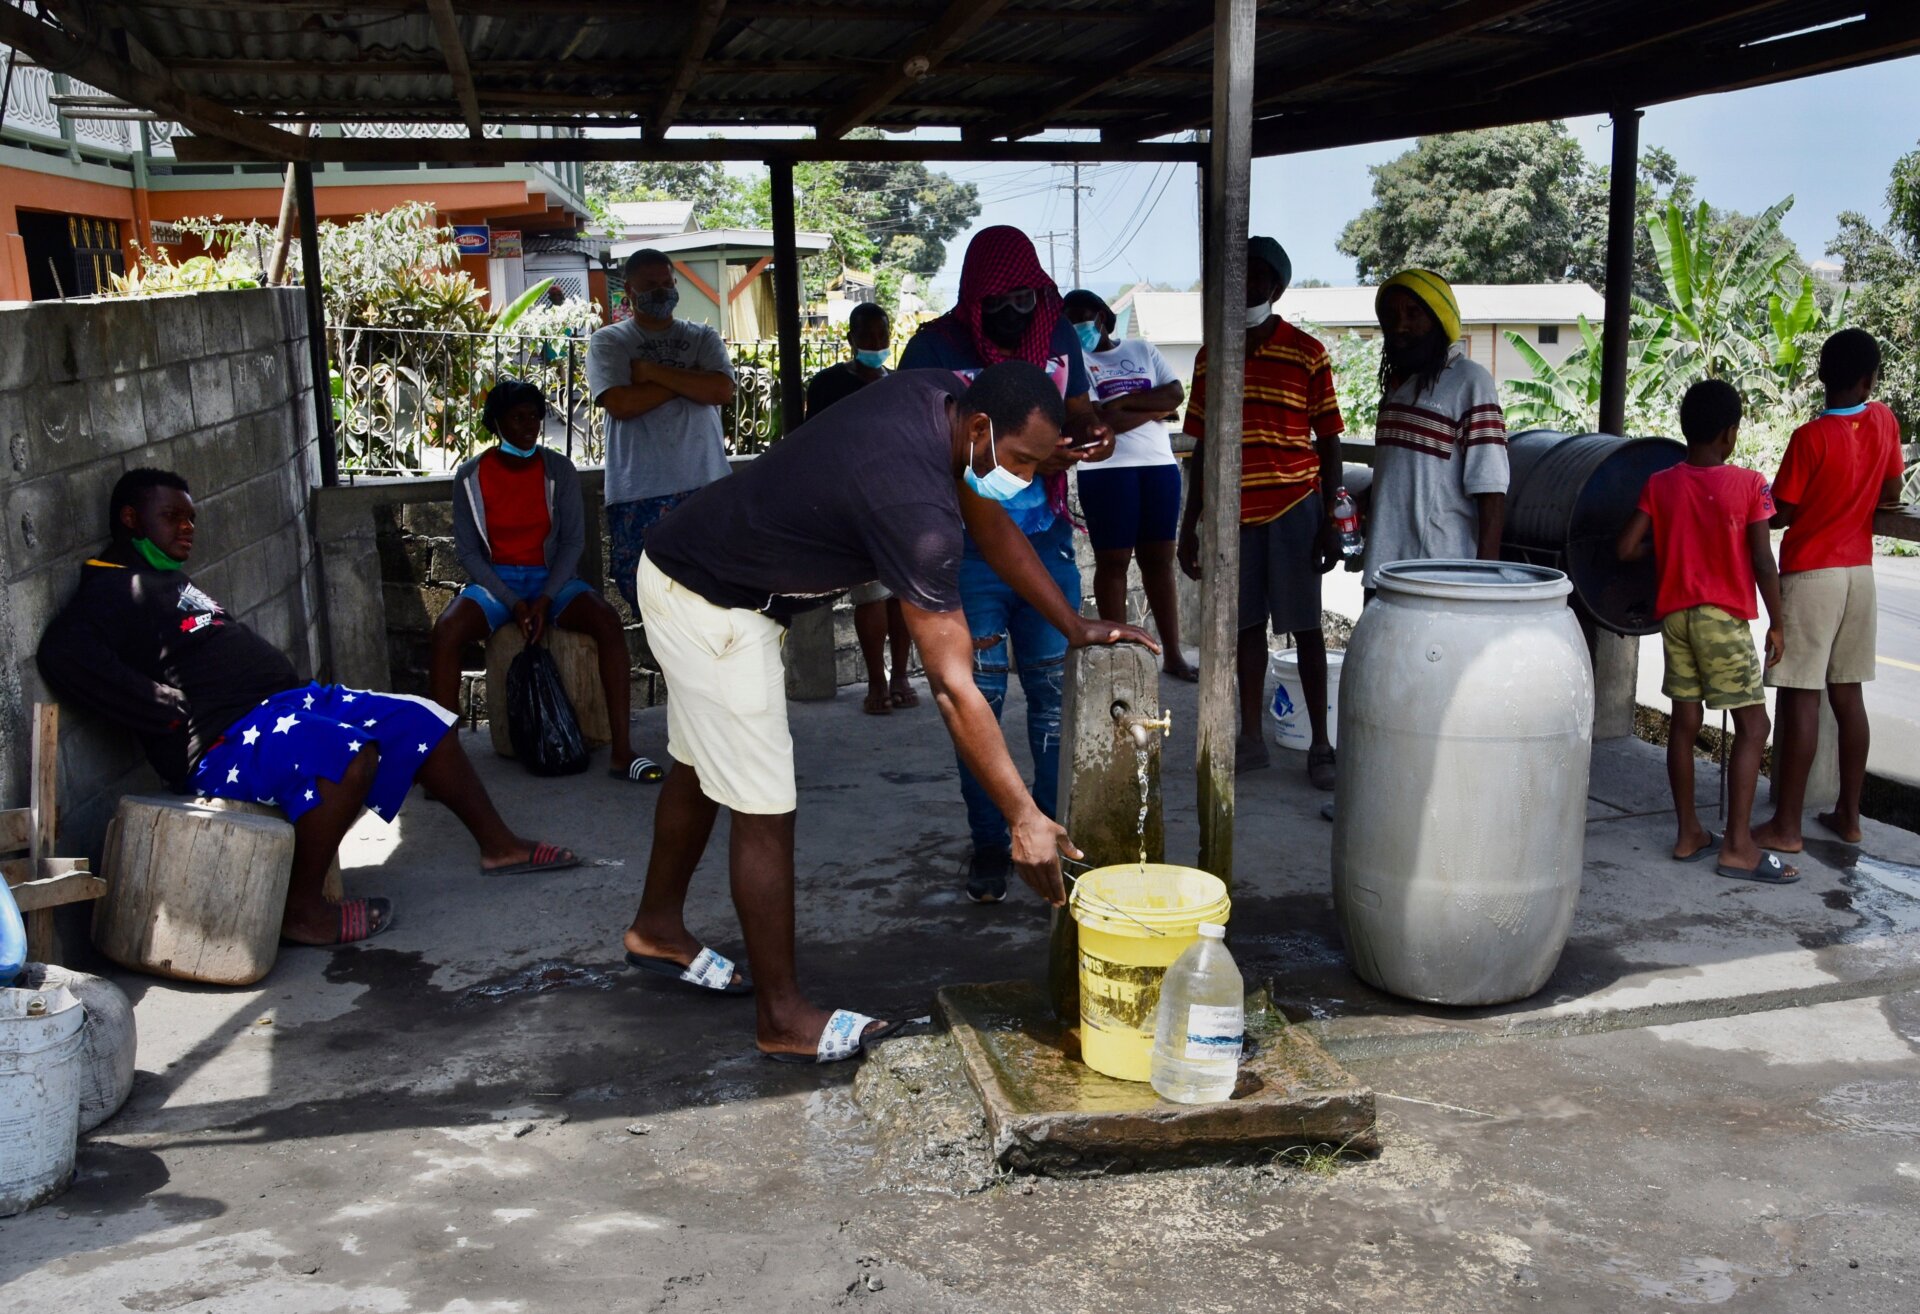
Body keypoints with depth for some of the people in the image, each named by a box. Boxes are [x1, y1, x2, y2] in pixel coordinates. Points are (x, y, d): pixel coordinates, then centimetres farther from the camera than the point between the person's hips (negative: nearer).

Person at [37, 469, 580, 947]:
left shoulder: (172, 581, 24)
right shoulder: (114, 590, -7)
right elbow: (62, 655, -25)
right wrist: (173, 715, -23)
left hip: (288, 702, 10)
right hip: (224, 742, -10)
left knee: (421, 720, 7)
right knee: (347, 750, -35)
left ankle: (499, 844, 17)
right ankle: (302, 909, -22)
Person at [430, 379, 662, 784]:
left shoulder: (559, 470, -2)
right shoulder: (471, 476, -2)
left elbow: (572, 541, -3)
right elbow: (468, 552, -3)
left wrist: (545, 599, -17)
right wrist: (512, 602, -16)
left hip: (551, 577, 0)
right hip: (495, 580, 0)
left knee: (609, 623, -29)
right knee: (446, 631, -31)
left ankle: (622, 751, -30)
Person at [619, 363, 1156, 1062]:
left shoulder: (943, 397, -7)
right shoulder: (915, 503, -34)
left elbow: (989, 524, 8)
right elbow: (952, 685, -33)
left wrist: (1075, 625, 6)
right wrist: (1025, 819, -29)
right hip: (711, 608, -10)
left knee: (703, 767, 24)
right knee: (762, 809, -4)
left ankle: (657, 928, 44)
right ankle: (783, 1018, 9)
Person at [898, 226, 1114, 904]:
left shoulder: (1058, 335, 4)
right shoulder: (935, 347, -10)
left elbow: (1077, 410, 13)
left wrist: (1092, 433, -13)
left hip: (1047, 542, 3)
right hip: (968, 548, -3)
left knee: (1056, 689, 7)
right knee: (978, 698, 3)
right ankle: (988, 842, 16)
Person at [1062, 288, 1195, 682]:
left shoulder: (1142, 349, 15)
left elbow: (1176, 394, 1)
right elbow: (1100, 421, -12)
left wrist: (1125, 401, -9)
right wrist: (1154, 409, -4)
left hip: (1160, 465, 4)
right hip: (1107, 469, -3)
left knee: (1159, 559, 6)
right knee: (1113, 561, -2)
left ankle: (1173, 654, 10)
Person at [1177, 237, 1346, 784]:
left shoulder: (1306, 354, -1)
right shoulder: (1210, 357, 9)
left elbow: (1328, 442, 0)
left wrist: (1329, 522, -6)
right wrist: (1190, 524, 11)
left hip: (1294, 504, -3)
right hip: (1234, 509, 4)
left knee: (1304, 626, 0)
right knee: (1246, 624, 9)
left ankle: (1320, 744, 7)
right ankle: (1251, 737, 19)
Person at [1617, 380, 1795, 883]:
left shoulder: (1660, 485, 1)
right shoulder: (1749, 484, -9)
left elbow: (1627, 548, -5)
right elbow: (1762, 562, -10)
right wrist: (1776, 623, -1)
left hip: (1675, 612, 5)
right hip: (1724, 617, -5)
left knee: (1685, 721, 11)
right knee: (1752, 725, 0)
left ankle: (1689, 834, 18)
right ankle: (1737, 846, -4)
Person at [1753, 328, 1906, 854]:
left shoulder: (1810, 437, -16)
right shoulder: (1885, 421, 1)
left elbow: (1779, 514, -12)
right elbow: (1891, 493, 13)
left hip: (1811, 576, -6)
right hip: (1859, 573, 6)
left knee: (1800, 697, -5)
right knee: (1848, 695, 12)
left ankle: (1786, 826, -3)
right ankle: (1849, 815, 19)